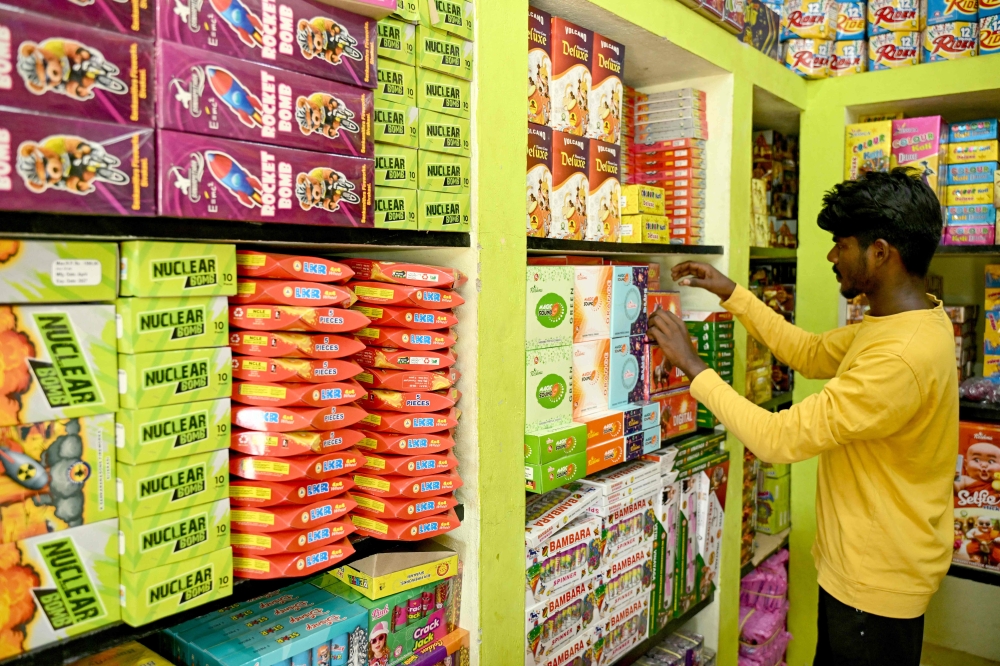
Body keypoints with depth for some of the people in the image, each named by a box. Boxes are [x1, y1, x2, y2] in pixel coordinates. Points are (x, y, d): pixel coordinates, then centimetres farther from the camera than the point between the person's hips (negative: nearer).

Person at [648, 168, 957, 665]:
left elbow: (779, 438, -31)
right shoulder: (910, 319, 1)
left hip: (876, 582, -9)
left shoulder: (901, 355, -33)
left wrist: (691, 364, -23)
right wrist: (732, 295, 6)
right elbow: (813, 355, 10)